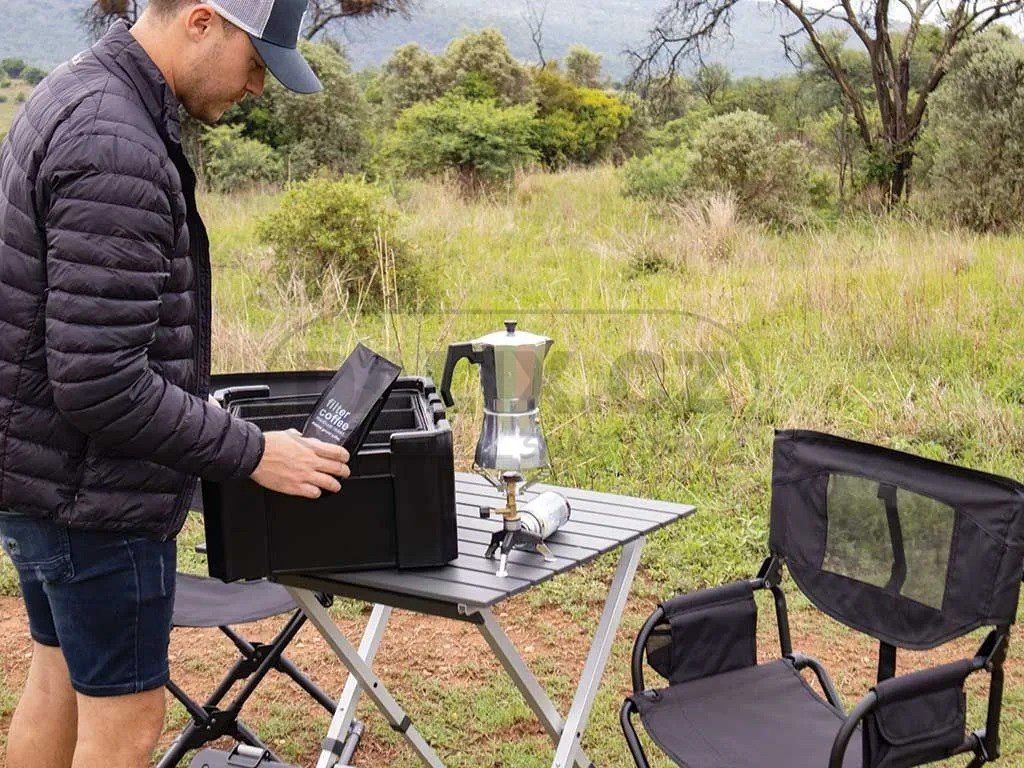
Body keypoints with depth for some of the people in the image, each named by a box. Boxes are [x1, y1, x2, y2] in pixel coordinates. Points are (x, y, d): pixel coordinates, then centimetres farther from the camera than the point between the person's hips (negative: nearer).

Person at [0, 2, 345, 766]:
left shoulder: (78, 93, 7)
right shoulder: (113, 147, -25)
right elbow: (101, 382, -27)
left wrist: (198, 406, 16)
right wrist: (252, 453, -18)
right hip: (91, 488, -10)